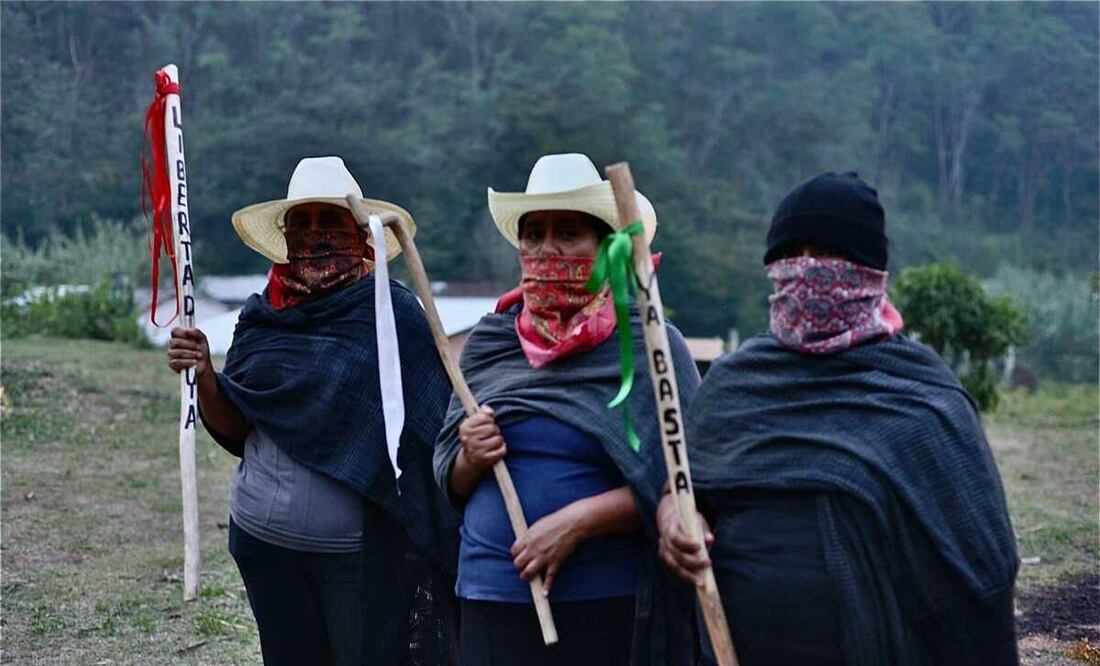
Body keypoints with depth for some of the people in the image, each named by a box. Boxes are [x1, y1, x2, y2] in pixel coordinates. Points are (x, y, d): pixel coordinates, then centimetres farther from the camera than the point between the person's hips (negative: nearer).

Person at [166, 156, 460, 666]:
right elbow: (234, 431, 9)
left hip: (363, 551, -5)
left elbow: (434, 426, -9)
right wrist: (203, 376, -8)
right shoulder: (263, 317, 5)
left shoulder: (391, 312, -10)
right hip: (264, 542, 5)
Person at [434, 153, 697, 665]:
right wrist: (471, 460, -8)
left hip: (611, 605, -3)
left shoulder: (649, 345, -4)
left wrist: (578, 520, -17)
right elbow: (450, 483, 12)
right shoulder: (487, 342, 7)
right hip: (492, 601, 3)